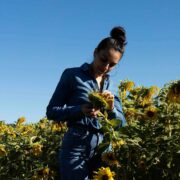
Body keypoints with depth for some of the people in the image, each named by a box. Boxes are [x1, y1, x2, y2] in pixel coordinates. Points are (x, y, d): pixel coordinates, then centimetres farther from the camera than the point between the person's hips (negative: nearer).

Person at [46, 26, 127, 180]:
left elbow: (121, 123, 11)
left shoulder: (112, 84, 12)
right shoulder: (73, 75, 0)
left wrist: (112, 108, -10)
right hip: (76, 149, -4)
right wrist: (80, 110, -18)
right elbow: (52, 111, -1)